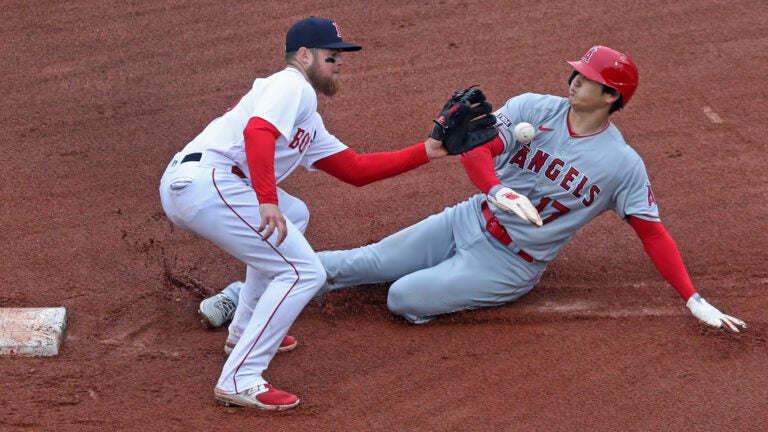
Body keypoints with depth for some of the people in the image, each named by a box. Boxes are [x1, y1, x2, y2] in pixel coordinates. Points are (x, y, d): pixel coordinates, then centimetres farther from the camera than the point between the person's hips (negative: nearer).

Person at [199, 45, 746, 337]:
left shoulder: (624, 165, -11)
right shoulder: (533, 109, -7)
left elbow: (653, 232, -8)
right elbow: (477, 147, -17)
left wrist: (695, 300, -14)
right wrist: (498, 192, -39)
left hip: (510, 265, -3)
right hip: (470, 221, 3)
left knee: (405, 299, -19)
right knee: (368, 262, -3)